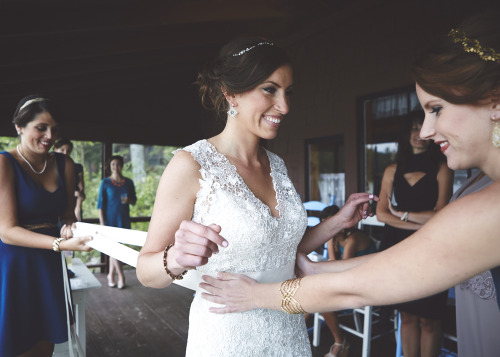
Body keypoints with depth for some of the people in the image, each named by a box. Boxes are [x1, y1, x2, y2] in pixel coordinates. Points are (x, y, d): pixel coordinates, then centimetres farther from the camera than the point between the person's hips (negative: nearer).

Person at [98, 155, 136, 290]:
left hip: (123, 220, 3)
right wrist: (102, 224, -9)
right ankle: (121, 276, 7)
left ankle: (111, 275, 20)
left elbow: (134, 200, 12)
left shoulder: (128, 182, 5)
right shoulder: (105, 183, -3)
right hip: (110, 220, -2)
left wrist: (128, 200, -12)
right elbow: (100, 204, -4)